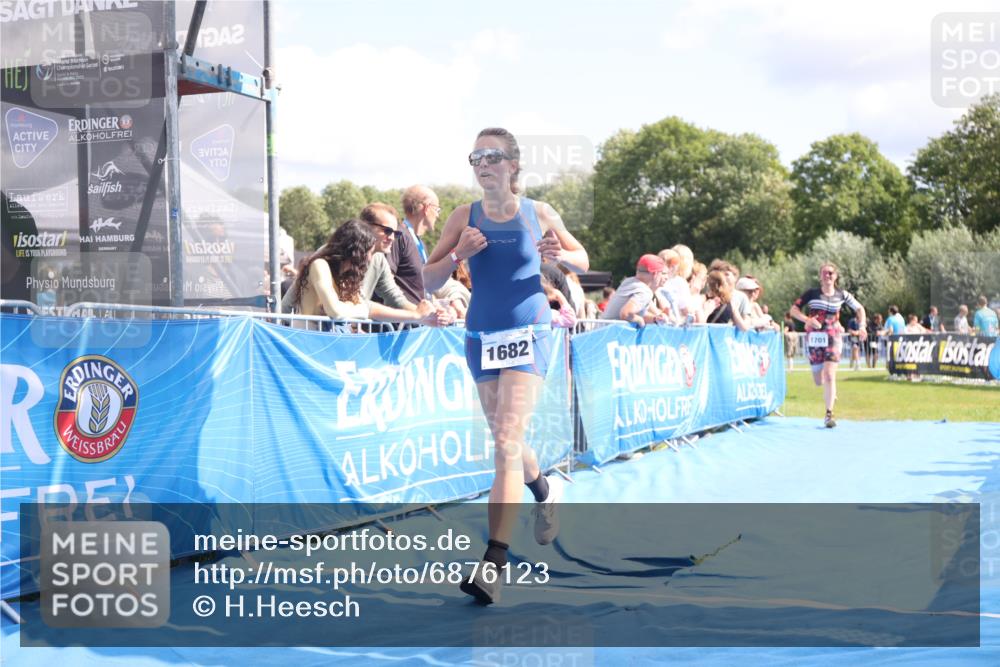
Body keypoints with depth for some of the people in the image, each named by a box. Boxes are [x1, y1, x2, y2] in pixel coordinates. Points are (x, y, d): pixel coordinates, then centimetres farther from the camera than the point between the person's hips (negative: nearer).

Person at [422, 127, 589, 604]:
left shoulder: (538, 214, -1)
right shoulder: (464, 217, 2)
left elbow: (583, 261, 12)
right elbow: (429, 281, 2)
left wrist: (559, 256, -10)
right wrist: (458, 255, -17)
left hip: (528, 335, -4)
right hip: (481, 337, 4)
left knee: (506, 442, -17)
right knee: (506, 443, 17)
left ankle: (493, 564, -20)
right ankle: (546, 491, 51)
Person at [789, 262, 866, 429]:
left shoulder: (842, 295, 3)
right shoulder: (812, 293, -1)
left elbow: (859, 309, 15)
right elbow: (793, 309, -3)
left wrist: (862, 327, 0)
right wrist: (807, 319, -20)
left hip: (832, 338, -1)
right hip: (814, 338, 1)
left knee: (830, 376, -14)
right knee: (818, 380, 7)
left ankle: (829, 413, -6)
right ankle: (830, 391, 44)